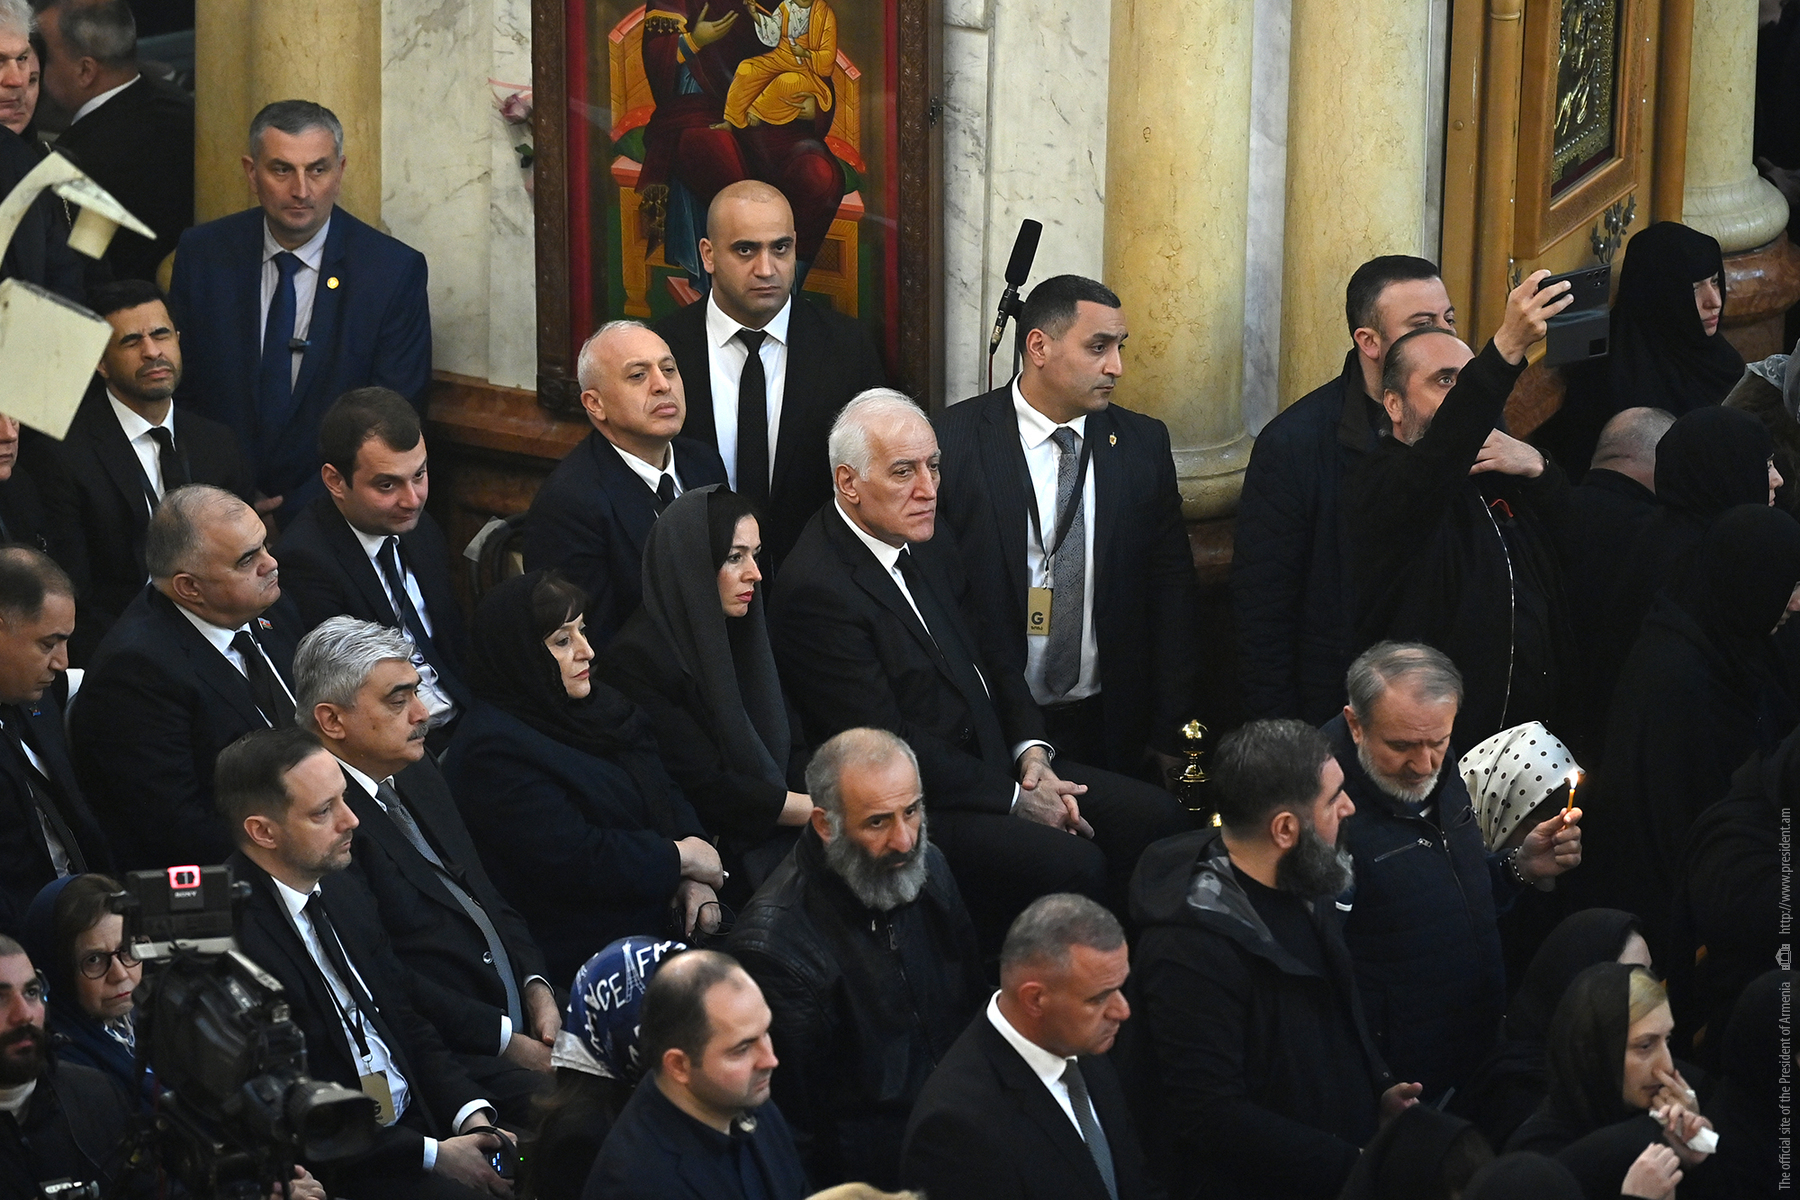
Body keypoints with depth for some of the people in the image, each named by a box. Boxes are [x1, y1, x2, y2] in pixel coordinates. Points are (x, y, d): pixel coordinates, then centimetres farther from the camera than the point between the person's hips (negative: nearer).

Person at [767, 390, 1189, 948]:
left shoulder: (927, 549, 11)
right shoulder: (815, 590, -18)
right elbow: (885, 745, -20)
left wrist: (1031, 751, 1)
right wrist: (1011, 799, -16)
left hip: (997, 765, 9)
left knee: (1154, 814, -5)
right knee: (1070, 864, -28)